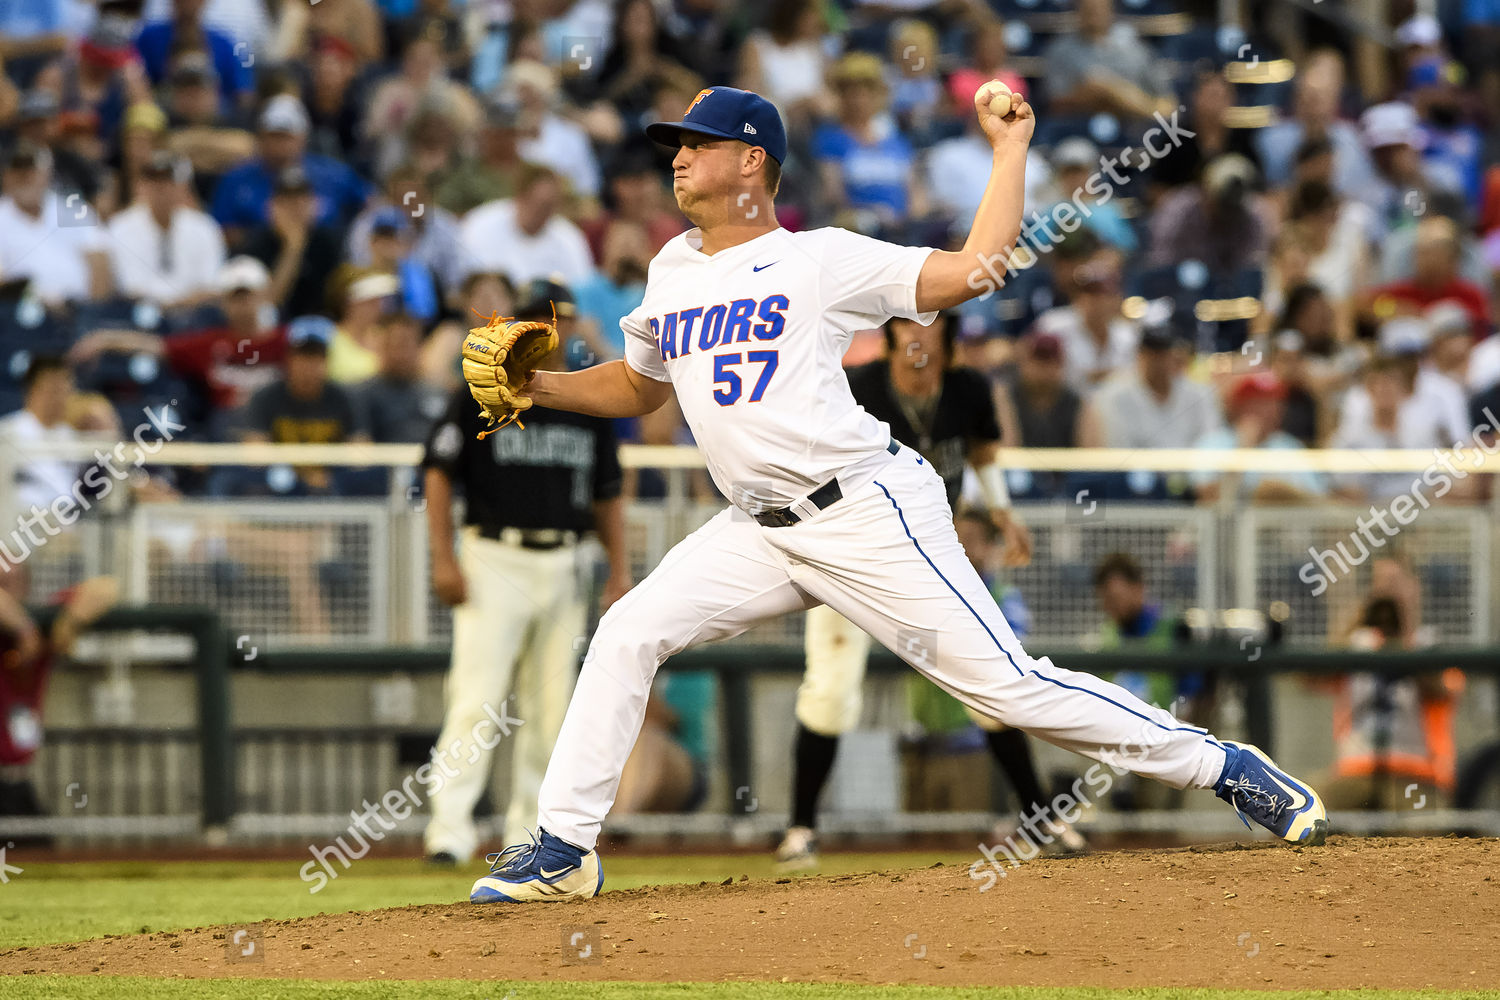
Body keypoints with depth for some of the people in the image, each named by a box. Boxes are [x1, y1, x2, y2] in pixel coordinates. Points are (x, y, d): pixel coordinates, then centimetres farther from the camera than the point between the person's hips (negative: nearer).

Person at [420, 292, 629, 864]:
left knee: (550, 705, 6)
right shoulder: (479, 398, -1)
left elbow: (607, 494, 17)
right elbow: (439, 472, -2)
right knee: (478, 696, -14)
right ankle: (450, 827, -16)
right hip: (493, 559, -5)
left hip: (561, 566, 5)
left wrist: (619, 570, 8)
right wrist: (443, 558, -11)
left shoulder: (587, 405, 12)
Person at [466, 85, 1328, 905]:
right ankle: (563, 849, -1)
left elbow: (971, 272, -11)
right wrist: (532, 385, 13)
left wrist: (1012, 150, -10)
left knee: (1005, 683, -10)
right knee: (627, 634, -7)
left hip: (867, 514, -7)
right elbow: (637, 388, 28)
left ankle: (1225, 767, 0)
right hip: (760, 529, 7)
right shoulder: (674, 271, 14)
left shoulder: (822, 259, -5)